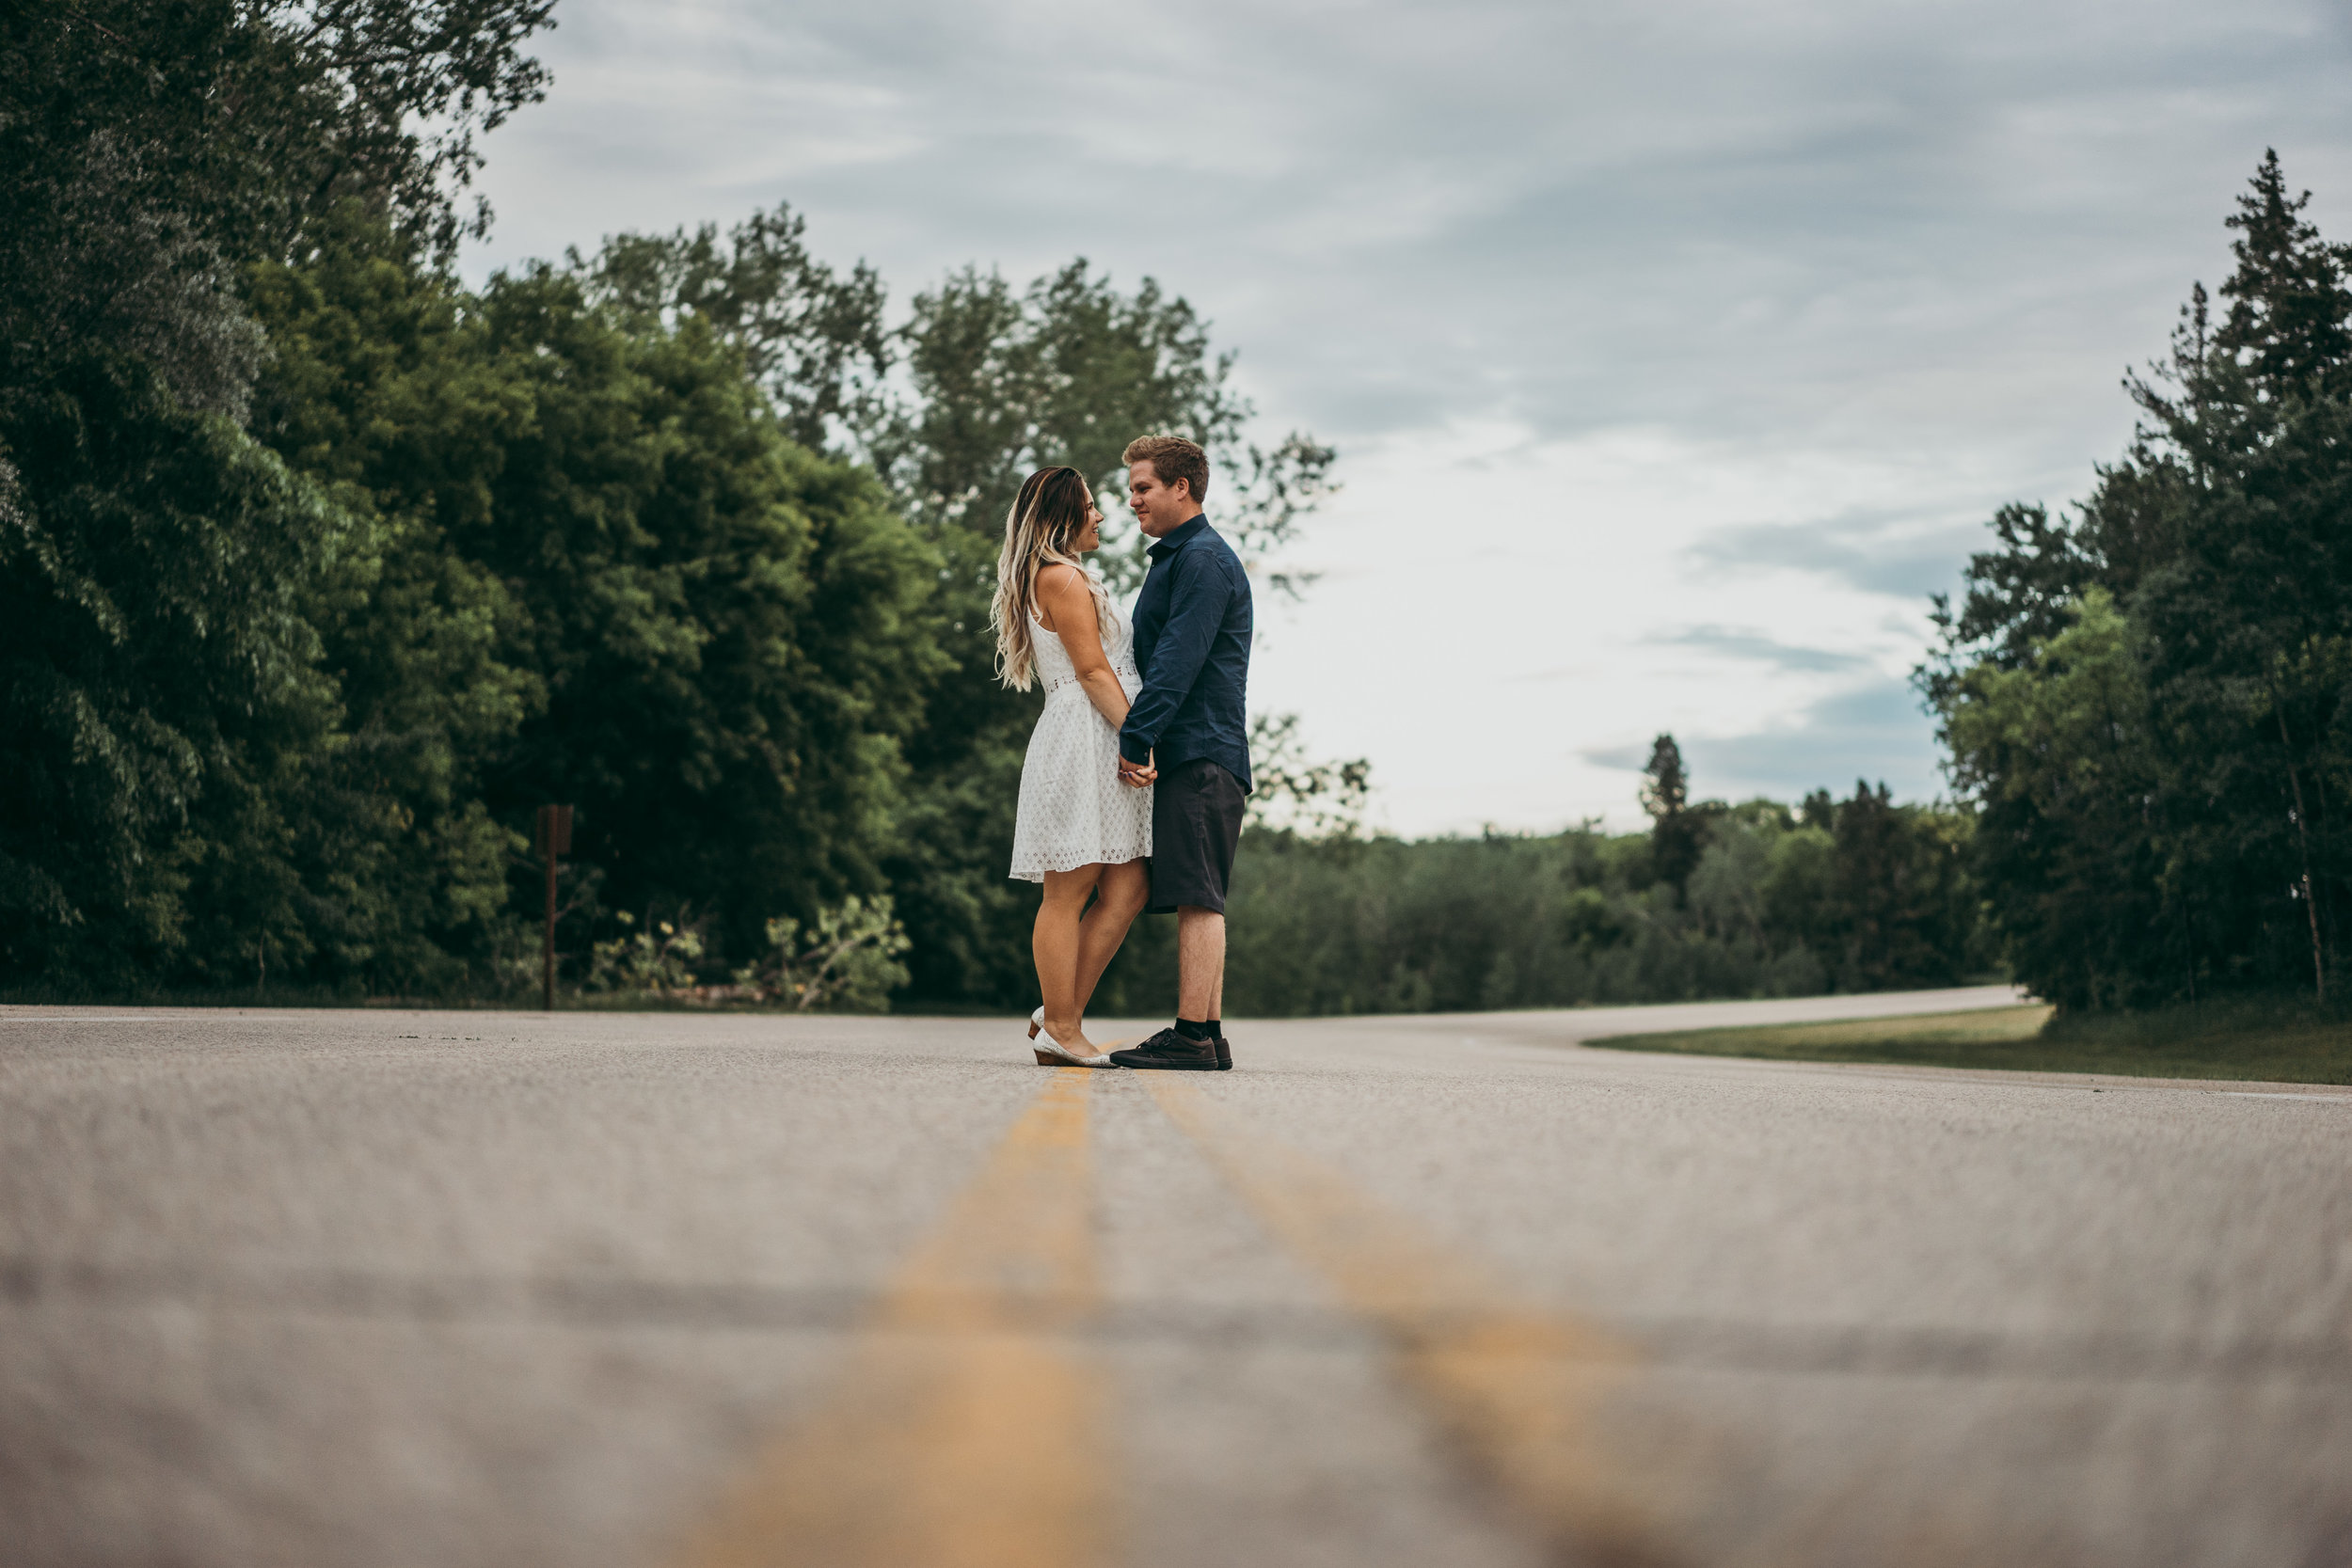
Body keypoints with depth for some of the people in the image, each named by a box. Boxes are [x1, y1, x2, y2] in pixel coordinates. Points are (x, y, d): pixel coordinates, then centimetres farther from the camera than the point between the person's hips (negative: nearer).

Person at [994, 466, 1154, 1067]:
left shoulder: (1061, 577, 26)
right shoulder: (1063, 577, -6)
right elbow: (1093, 671, -13)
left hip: (1101, 746, 10)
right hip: (1083, 740, -10)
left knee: (1128, 887, 4)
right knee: (1069, 893, -7)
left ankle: (1061, 1016, 6)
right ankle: (1061, 1029, -5)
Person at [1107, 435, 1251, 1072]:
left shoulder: (1204, 560, -9)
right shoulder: (1175, 559, 23)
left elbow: (1177, 662, -18)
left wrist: (1135, 739, -21)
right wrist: (1140, 741, 18)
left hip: (1200, 755, -10)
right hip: (1189, 757, 10)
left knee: (1198, 899, -12)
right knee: (1197, 900, 8)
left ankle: (1192, 1037, -14)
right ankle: (1208, 1036, 10)